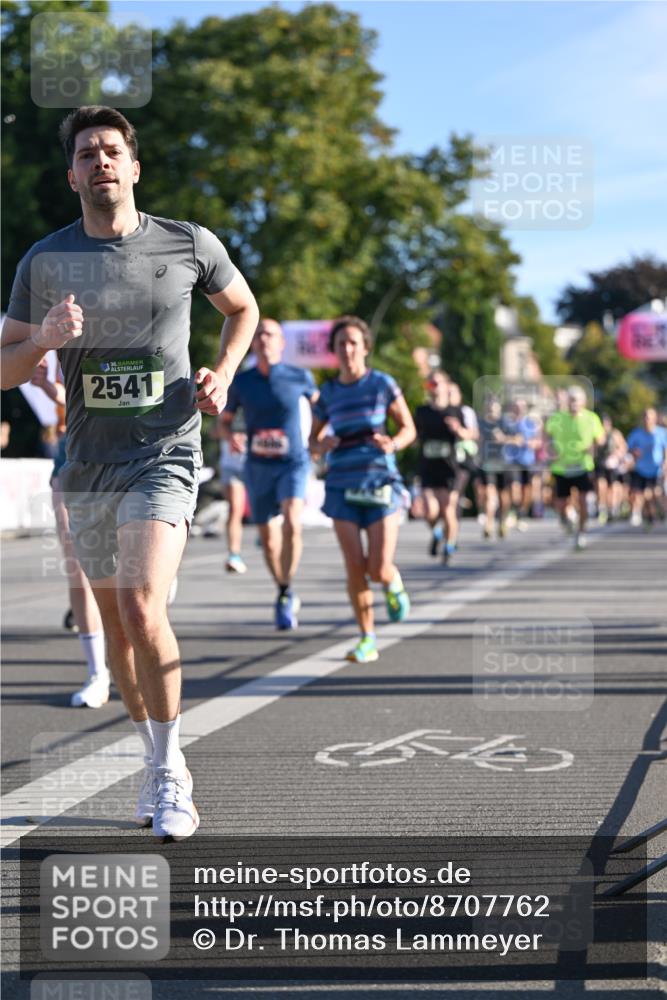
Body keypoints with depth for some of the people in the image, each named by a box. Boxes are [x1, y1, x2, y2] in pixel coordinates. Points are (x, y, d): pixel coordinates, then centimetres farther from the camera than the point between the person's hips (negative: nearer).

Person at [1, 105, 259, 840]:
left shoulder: (189, 245, 0)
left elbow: (243, 309, 18)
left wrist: (222, 373, 0)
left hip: (165, 457, -3)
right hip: (87, 467, 3)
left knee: (142, 606, -21)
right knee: (116, 623, 10)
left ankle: (169, 774, -6)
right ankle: (157, 763, 29)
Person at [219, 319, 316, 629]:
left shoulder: (299, 377, -4)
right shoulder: (240, 381, -2)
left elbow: (316, 398, 18)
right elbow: (224, 422, 9)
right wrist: (230, 437, -13)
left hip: (293, 464, -2)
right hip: (258, 467, 2)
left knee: (291, 522, -28)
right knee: (268, 539, 8)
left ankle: (284, 595, -18)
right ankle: (288, 599, 30)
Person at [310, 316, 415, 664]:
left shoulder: (382, 383, -1)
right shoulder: (328, 393, 7)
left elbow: (409, 429, 5)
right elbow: (313, 441, 16)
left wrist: (393, 444, -17)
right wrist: (322, 446, -9)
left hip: (380, 483, -2)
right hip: (342, 486, 2)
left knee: (379, 570, -8)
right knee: (354, 566, -6)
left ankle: (394, 584, 30)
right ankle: (367, 640, 6)